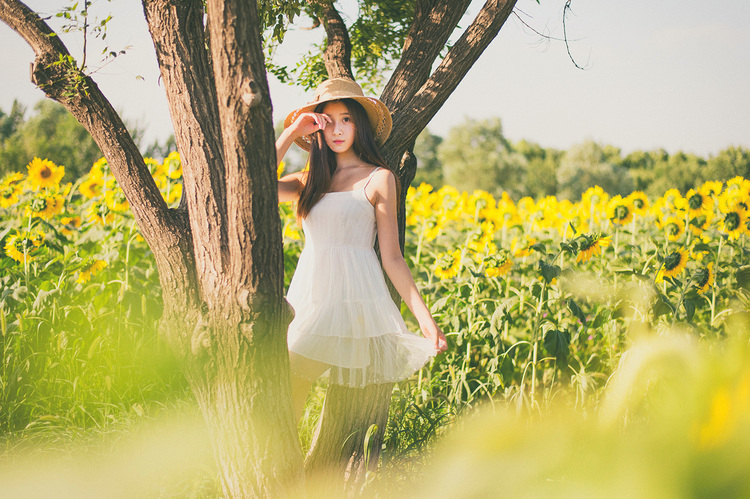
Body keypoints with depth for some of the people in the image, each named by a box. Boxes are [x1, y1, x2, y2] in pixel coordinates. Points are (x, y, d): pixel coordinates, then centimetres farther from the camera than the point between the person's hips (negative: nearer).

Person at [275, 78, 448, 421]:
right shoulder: (308, 182, 17)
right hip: (308, 298, 5)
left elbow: (392, 258, 3)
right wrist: (291, 132, 5)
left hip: (352, 299, -5)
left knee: (288, 378, -21)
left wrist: (426, 320, -3)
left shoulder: (378, 179, 5)